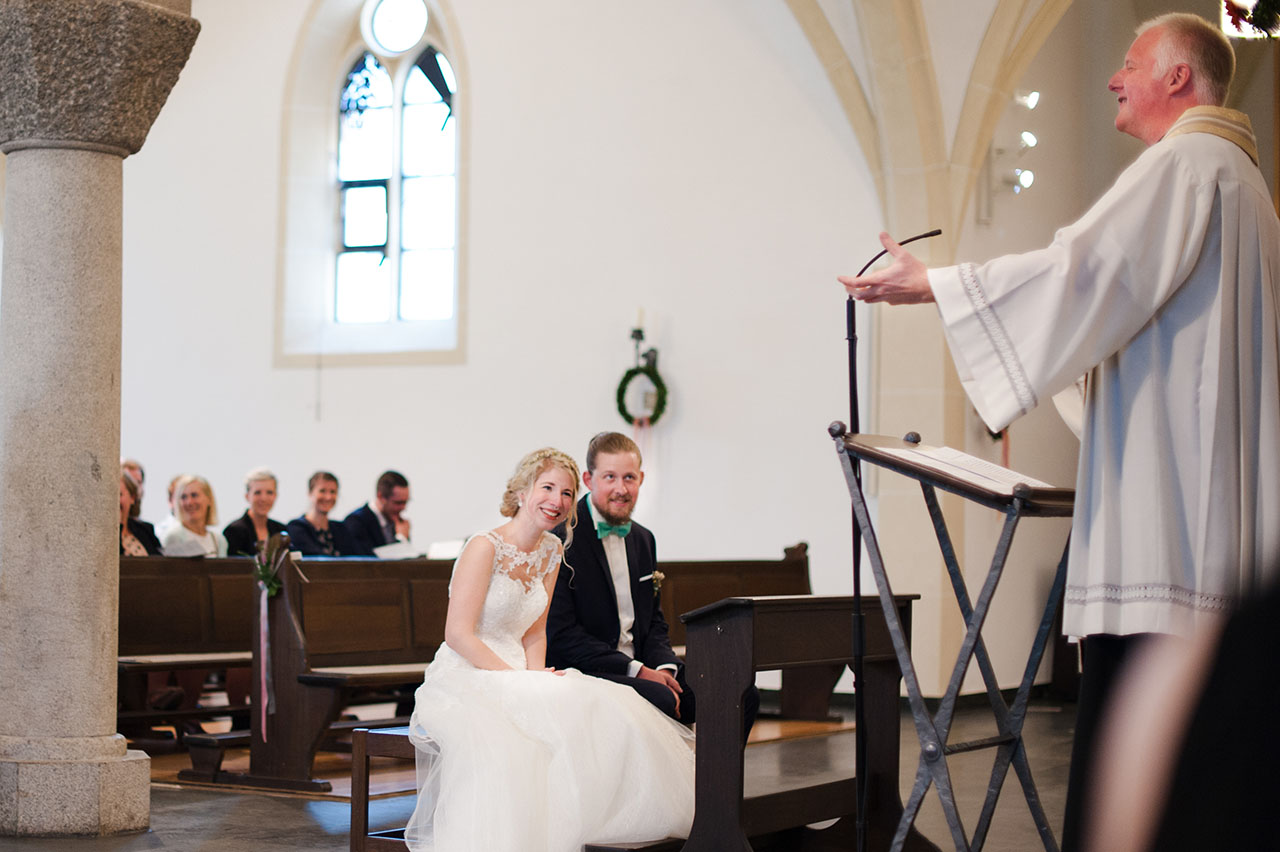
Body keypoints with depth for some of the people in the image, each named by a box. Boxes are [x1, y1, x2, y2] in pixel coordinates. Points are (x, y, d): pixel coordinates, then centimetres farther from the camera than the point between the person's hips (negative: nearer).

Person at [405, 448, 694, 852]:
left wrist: (537, 673, -7)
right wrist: (520, 681, -19)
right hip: (464, 679, -7)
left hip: (517, 676, 7)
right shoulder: (485, 547, -12)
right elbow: (458, 635, -16)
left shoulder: (551, 551, 10)